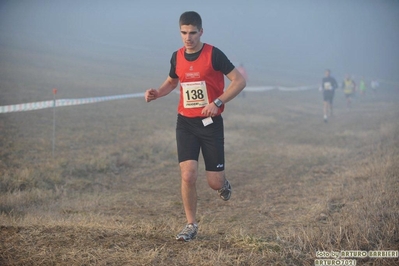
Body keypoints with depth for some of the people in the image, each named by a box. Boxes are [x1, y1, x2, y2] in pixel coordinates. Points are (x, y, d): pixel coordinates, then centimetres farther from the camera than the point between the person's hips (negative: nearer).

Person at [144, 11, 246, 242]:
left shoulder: (214, 55, -11)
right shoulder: (177, 57, 4)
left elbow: (239, 81, -11)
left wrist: (217, 102, -22)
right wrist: (157, 93, 2)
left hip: (211, 123, -3)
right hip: (186, 123, 3)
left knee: (214, 183, -1)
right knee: (188, 176, -11)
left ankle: (223, 184, 39)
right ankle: (191, 225, 6)